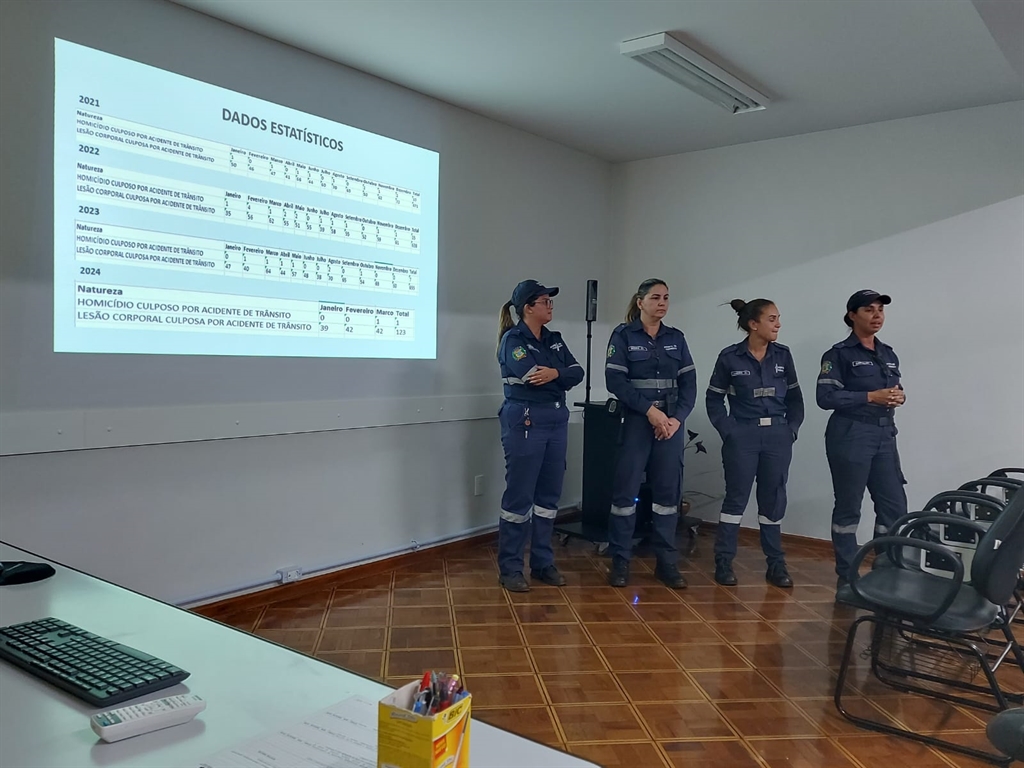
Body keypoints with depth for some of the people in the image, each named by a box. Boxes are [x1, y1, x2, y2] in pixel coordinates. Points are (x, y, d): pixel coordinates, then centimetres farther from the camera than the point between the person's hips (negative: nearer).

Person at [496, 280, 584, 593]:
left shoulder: (554, 339, 15)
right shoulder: (513, 339, -6)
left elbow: (577, 373, 3)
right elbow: (533, 377, -20)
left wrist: (554, 372, -17)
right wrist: (563, 375, -5)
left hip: (556, 421, 7)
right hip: (525, 422, -7)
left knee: (549, 495, 11)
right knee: (519, 495, -2)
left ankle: (543, 563, 22)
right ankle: (510, 568, 8)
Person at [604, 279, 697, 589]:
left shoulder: (676, 338, 11)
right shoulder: (623, 335, 0)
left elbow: (689, 383, 5)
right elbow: (615, 381, -9)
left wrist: (677, 418, -10)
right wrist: (649, 410, -15)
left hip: (671, 422, 4)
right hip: (635, 421, -3)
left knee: (668, 491, 6)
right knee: (626, 490, -2)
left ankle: (667, 562, 16)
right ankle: (620, 561, 9)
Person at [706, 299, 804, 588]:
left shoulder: (783, 355, 4)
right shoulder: (730, 357, -6)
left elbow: (795, 398, 11)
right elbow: (714, 399, 0)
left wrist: (792, 429, 1)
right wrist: (727, 431, -8)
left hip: (777, 436, 3)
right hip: (743, 436, -3)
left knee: (774, 500, 9)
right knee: (736, 498, 2)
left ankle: (776, 565, 18)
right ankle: (723, 563, 10)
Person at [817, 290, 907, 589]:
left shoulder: (889, 355, 15)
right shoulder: (839, 354, -5)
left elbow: (894, 391, 23)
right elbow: (826, 397, -14)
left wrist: (899, 397, -1)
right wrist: (871, 397, -18)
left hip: (884, 436, 7)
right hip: (850, 437, -6)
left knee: (895, 505, 5)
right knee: (848, 507, 2)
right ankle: (847, 577, 11)